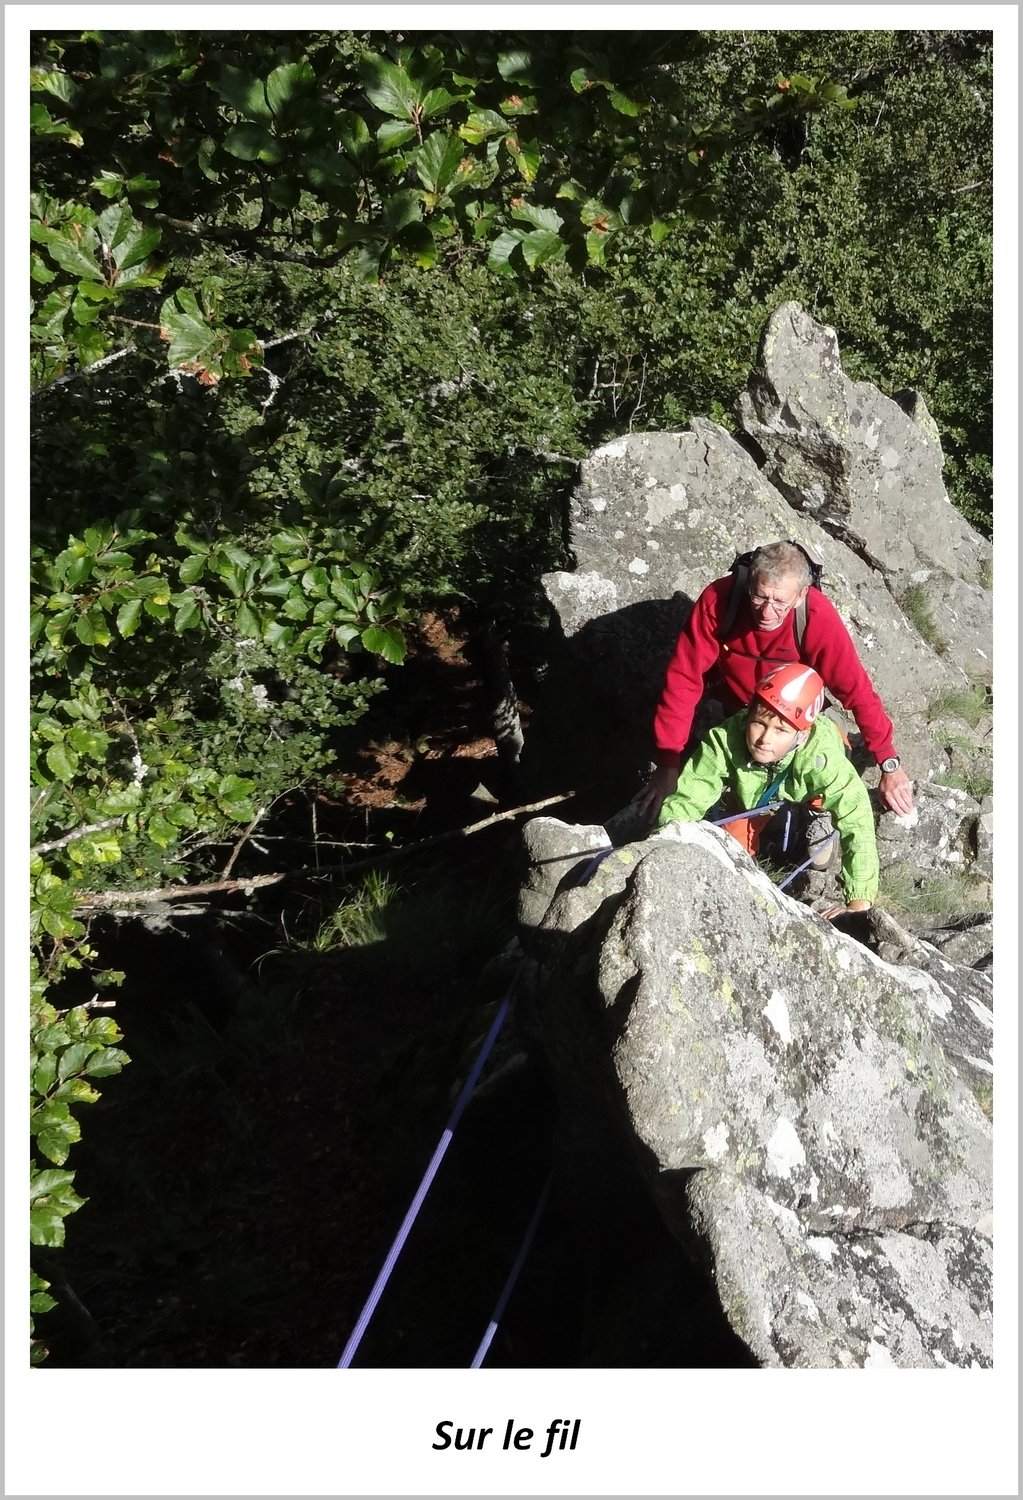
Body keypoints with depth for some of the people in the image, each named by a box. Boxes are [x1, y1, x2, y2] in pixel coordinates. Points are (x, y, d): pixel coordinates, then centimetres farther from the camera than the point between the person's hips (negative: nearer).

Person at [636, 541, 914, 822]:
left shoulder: (818, 618, -35)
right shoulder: (718, 599, -34)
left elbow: (857, 691, -28)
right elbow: (683, 679, -31)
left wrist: (889, 766, -27)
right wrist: (668, 762, -33)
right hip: (735, 712, 1)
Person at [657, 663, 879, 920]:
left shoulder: (820, 753, -49)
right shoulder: (726, 740, -45)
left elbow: (857, 820, -50)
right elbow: (685, 799, -40)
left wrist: (860, 902, -57)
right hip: (752, 794, 0)